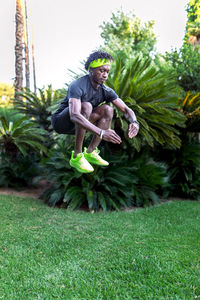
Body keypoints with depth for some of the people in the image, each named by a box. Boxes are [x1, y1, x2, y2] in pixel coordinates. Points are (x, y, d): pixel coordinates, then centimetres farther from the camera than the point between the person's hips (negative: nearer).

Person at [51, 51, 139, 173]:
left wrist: (134, 122, -31)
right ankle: (76, 156, -25)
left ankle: (90, 152, -8)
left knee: (108, 109, -10)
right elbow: (74, 116, -44)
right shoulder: (77, 86, -28)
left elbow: (126, 109, -7)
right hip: (60, 122, -6)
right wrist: (101, 132, -53)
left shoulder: (105, 90, -6)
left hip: (76, 126, 7)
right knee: (86, 106, -33)